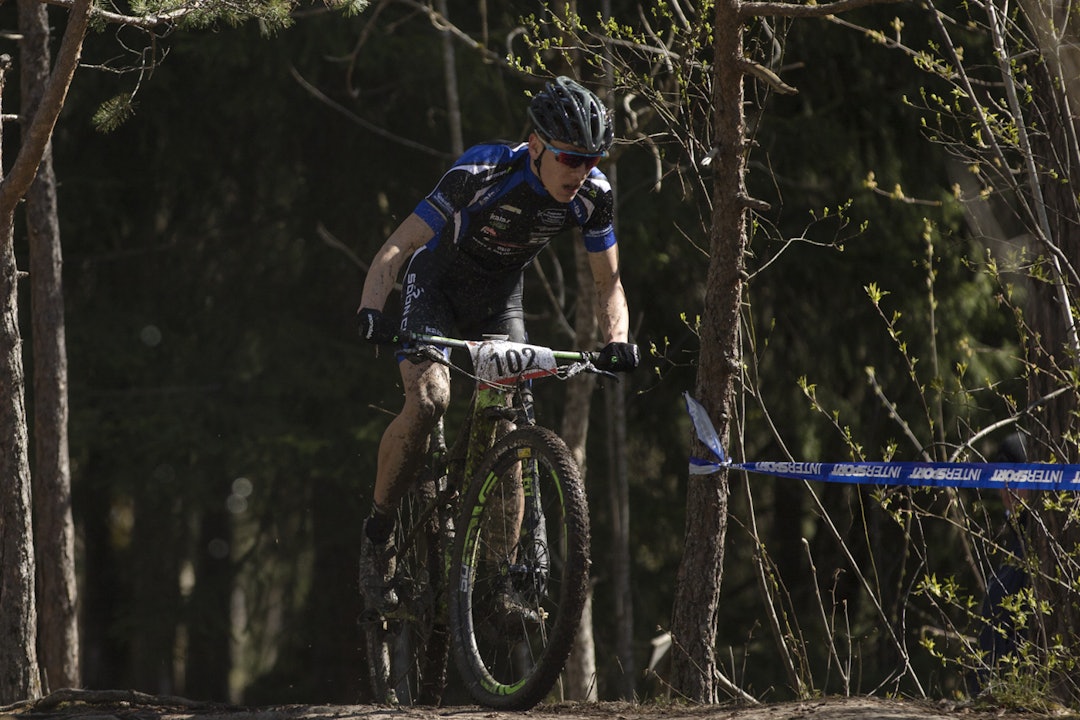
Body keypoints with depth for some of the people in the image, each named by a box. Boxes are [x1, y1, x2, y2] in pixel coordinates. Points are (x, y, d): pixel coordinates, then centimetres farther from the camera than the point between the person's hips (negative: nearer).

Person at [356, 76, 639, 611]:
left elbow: (608, 284, -7)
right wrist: (371, 312, -49)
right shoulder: (482, 176, -33)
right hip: (436, 286, -4)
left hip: (499, 299, 4)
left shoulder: (593, 195, -19)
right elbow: (395, 250, -32)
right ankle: (379, 529, -8)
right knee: (429, 398, -27)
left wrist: (617, 341, -28)